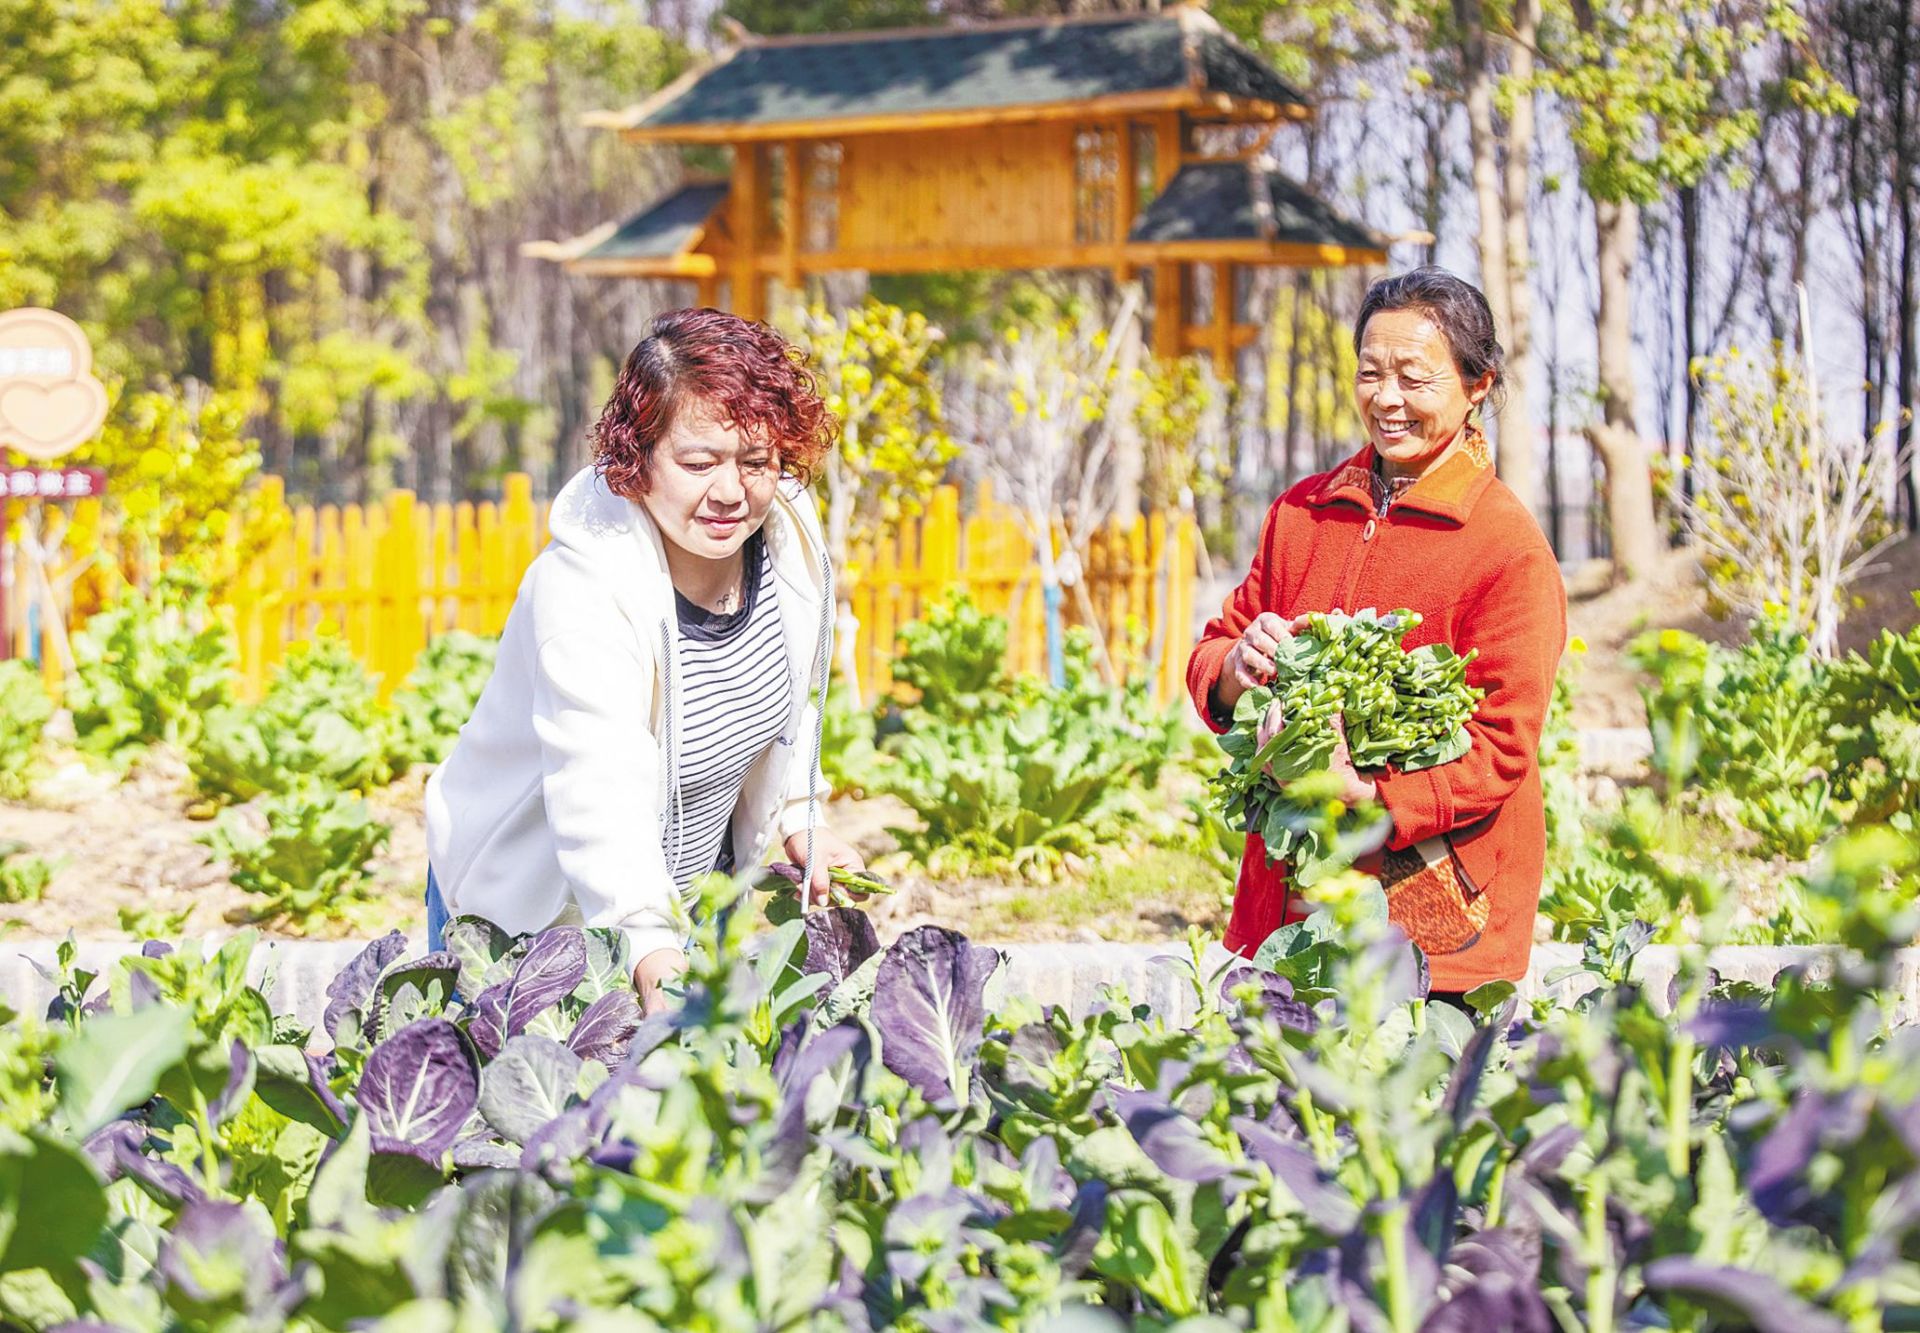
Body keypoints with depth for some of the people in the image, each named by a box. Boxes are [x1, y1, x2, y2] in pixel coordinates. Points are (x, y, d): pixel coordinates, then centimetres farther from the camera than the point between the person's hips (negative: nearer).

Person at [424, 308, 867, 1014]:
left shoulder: (789, 534, -13)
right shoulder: (583, 587, -34)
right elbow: (599, 790, -47)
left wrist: (799, 815, 5)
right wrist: (649, 949, -59)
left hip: (689, 884, 6)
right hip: (529, 906, -5)